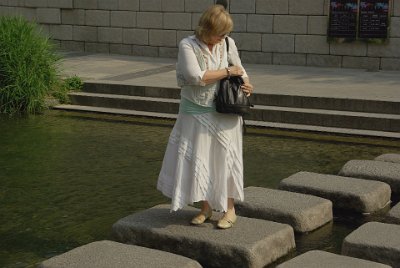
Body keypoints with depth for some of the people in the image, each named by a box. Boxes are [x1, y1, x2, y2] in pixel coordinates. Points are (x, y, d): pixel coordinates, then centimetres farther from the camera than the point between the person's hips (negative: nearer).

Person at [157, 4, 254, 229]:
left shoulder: (228, 44, -2)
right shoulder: (188, 45, -11)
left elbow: (240, 69, 13)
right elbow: (197, 77, -22)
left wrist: (247, 84, -8)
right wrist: (227, 72, -17)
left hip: (223, 115, 1)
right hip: (196, 115, -1)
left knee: (225, 159, 6)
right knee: (198, 161, 7)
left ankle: (230, 209, 19)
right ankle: (206, 208, 23)